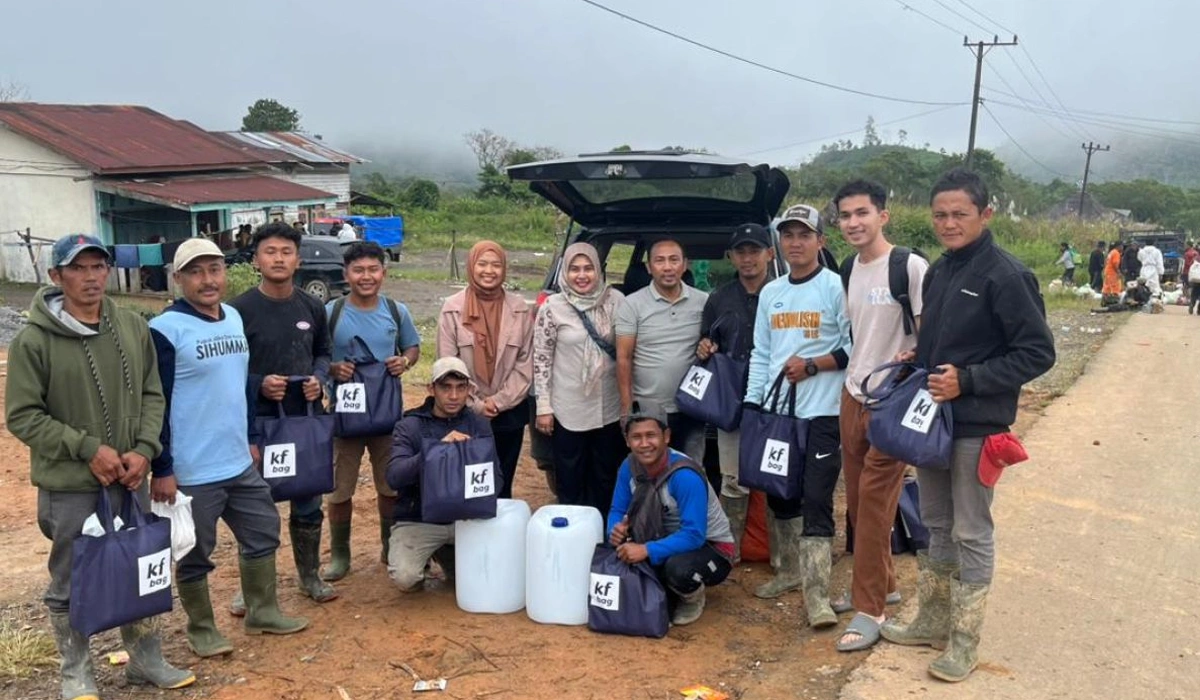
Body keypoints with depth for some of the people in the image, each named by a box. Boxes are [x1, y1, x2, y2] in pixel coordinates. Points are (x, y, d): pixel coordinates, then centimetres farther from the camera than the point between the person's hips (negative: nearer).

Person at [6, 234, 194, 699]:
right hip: (69, 487, -4)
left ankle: (146, 659, 33)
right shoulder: (34, 340, -12)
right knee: (71, 585, 11)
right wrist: (87, 449, -17)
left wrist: (144, 450, -8)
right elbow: (22, 416, -10)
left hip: (130, 480, 4)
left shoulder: (133, 328, 0)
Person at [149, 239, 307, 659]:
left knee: (263, 534, 17)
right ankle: (201, 630, 28)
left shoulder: (234, 317, 8)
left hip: (241, 463, 7)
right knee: (195, 556, 9)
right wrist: (162, 470, -16)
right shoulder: (165, 330, -15)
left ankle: (262, 613, 34)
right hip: (192, 472, -7)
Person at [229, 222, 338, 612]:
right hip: (257, 422, -3)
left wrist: (318, 379, -5)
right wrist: (258, 385, -20)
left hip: (305, 419, 4)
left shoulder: (312, 308, 4)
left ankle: (310, 576, 31)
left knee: (308, 503, 14)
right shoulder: (240, 310, -9)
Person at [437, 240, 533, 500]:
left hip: (510, 412, 1)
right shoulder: (453, 308, -4)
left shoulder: (519, 309, 0)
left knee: (502, 485, 12)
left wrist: (500, 401, -8)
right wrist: (475, 404, -9)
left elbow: (526, 363, 0)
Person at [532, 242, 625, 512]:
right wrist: (544, 406, -6)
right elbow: (541, 358, -4)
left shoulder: (615, 300, -3)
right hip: (568, 411, -2)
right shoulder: (552, 307, -8)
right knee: (570, 482, 9)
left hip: (609, 408, 2)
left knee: (605, 480, 15)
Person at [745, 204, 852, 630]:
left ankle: (816, 592, -3)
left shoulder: (837, 287, -5)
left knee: (816, 500, -7)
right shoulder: (770, 293, 12)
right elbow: (760, 354, 12)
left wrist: (811, 365, -14)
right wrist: (752, 403, 5)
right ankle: (791, 570, 31)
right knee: (779, 496, 14)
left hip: (822, 412, -6)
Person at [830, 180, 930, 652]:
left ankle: (869, 610, 7)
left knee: (875, 504, -4)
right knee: (857, 501, 14)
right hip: (853, 396, 7)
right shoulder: (848, 270, 10)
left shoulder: (910, 267, -13)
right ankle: (881, 583, 32)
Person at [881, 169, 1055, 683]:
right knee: (936, 525, 16)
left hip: (976, 426, -7)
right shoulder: (938, 271, 10)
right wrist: (917, 359, 2)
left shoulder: (1006, 274, -14)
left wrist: (968, 380, -21)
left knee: (971, 533, 4)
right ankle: (933, 620, 31)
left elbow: (1038, 352, -15)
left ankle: (965, 640, 17)